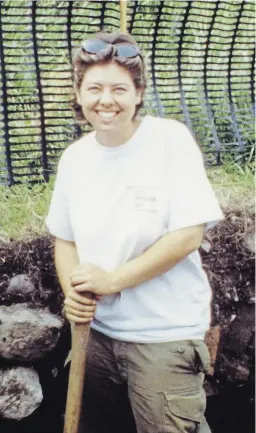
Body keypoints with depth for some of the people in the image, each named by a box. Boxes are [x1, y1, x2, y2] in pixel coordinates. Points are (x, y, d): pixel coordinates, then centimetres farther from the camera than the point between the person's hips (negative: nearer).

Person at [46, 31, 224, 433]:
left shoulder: (170, 139, -12)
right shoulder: (74, 157, 3)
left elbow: (189, 234, -16)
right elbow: (64, 238, 11)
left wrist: (112, 280, -16)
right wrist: (73, 292, -8)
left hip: (165, 333, -5)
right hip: (95, 329, 5)